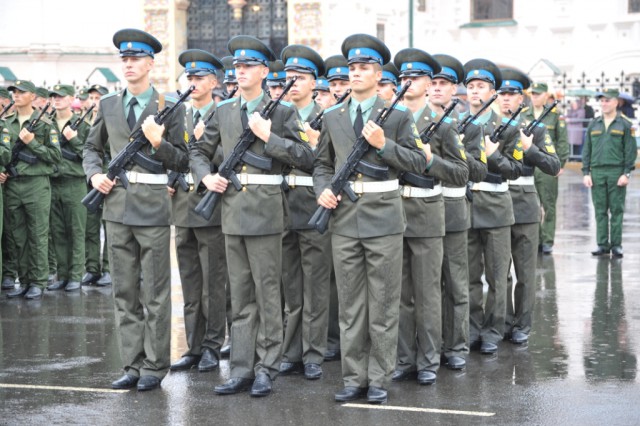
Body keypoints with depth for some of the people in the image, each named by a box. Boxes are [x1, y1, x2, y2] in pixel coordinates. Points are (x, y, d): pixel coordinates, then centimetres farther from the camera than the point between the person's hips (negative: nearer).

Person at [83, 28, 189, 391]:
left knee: (155, 292, 1)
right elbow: (93, 148, 21)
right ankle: (133, 364, 16)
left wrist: (158, 142, -18)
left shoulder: (170, 107, -2)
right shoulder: (108, 105, 11)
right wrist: (95, 174, 2)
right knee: (125, 292, 8)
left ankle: (155, 366, 8)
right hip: (117, 204, 5)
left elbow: (182, 161, -1)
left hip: (153, 206, -4)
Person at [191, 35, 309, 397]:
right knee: (241, 296, 9)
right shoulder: (223, 112, 12)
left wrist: (268, 137, -13)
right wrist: (206, 176, 2)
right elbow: (200, 151, 21)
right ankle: (242, 370, 13)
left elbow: (306, 157, -7)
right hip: (232, 209, 5)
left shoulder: (283, 112, 0)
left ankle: (266, 370, 6)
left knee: (267, 294, 0)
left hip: (266, 210, -4)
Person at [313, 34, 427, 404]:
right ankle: (354, 378, 13)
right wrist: (323, 190, -3)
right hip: (344, 218, 3)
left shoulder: (398, 116, 2)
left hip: (384, 218, -3)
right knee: (350, 304, 6)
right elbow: (323, 163, 17)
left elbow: (419, 162, -2)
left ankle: (379, 380, 8)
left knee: (383, 305, 1)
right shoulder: (333, 117, 11)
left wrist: (383, 144, -14)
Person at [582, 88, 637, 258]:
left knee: (617, 210, 0)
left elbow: (631, 151, -1)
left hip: (617, 172, -3)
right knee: (600, 211, 4)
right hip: (597, 172, 3)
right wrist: (586, 173, 5)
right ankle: (602, 244, 8)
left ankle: (616, 244, 5)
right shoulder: (593, 125, 12)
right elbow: (586, 150, 13)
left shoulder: (625, 125, 2)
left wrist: (626, 173, -8)